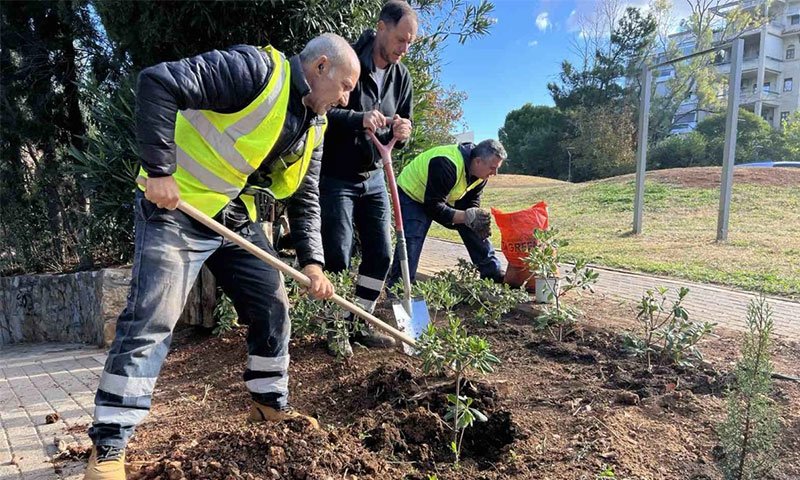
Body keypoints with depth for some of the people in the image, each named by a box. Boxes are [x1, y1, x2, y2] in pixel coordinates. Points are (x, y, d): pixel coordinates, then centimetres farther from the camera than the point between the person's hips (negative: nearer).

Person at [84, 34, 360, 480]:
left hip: (237, 218, 8)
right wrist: (160, 171, -27)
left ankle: (271, 403, 28)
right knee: (150, 322, -9)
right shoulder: (257, 69, -18)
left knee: (274, 306, 8)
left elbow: (305, 199, 10)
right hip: (177, 207, -8)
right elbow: (158, 82, -26)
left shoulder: (314, 127, 8)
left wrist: (312, 261, -1)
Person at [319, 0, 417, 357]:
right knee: (337, 254, -5)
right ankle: (335, 328, 13)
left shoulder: (401, 76, 4)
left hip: (373, 177, 6)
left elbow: (403, 125, 11)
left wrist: (401, 132, -14)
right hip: (335, 176, -6)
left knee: (381, 254, 6)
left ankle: (359, 323, 22)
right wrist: (358, 119, -35)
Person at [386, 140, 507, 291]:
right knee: (411, 242, -21)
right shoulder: (446, 165, -40)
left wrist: (480, 219, -24)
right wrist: (465, 216, -42)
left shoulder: (481, 171, -13)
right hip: (413, 194, -7)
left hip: (446, 198, 8)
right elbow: (433, 207, -38)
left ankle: (495, 275, 13)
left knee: (477, 232, 2)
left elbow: (471, 202, -4)